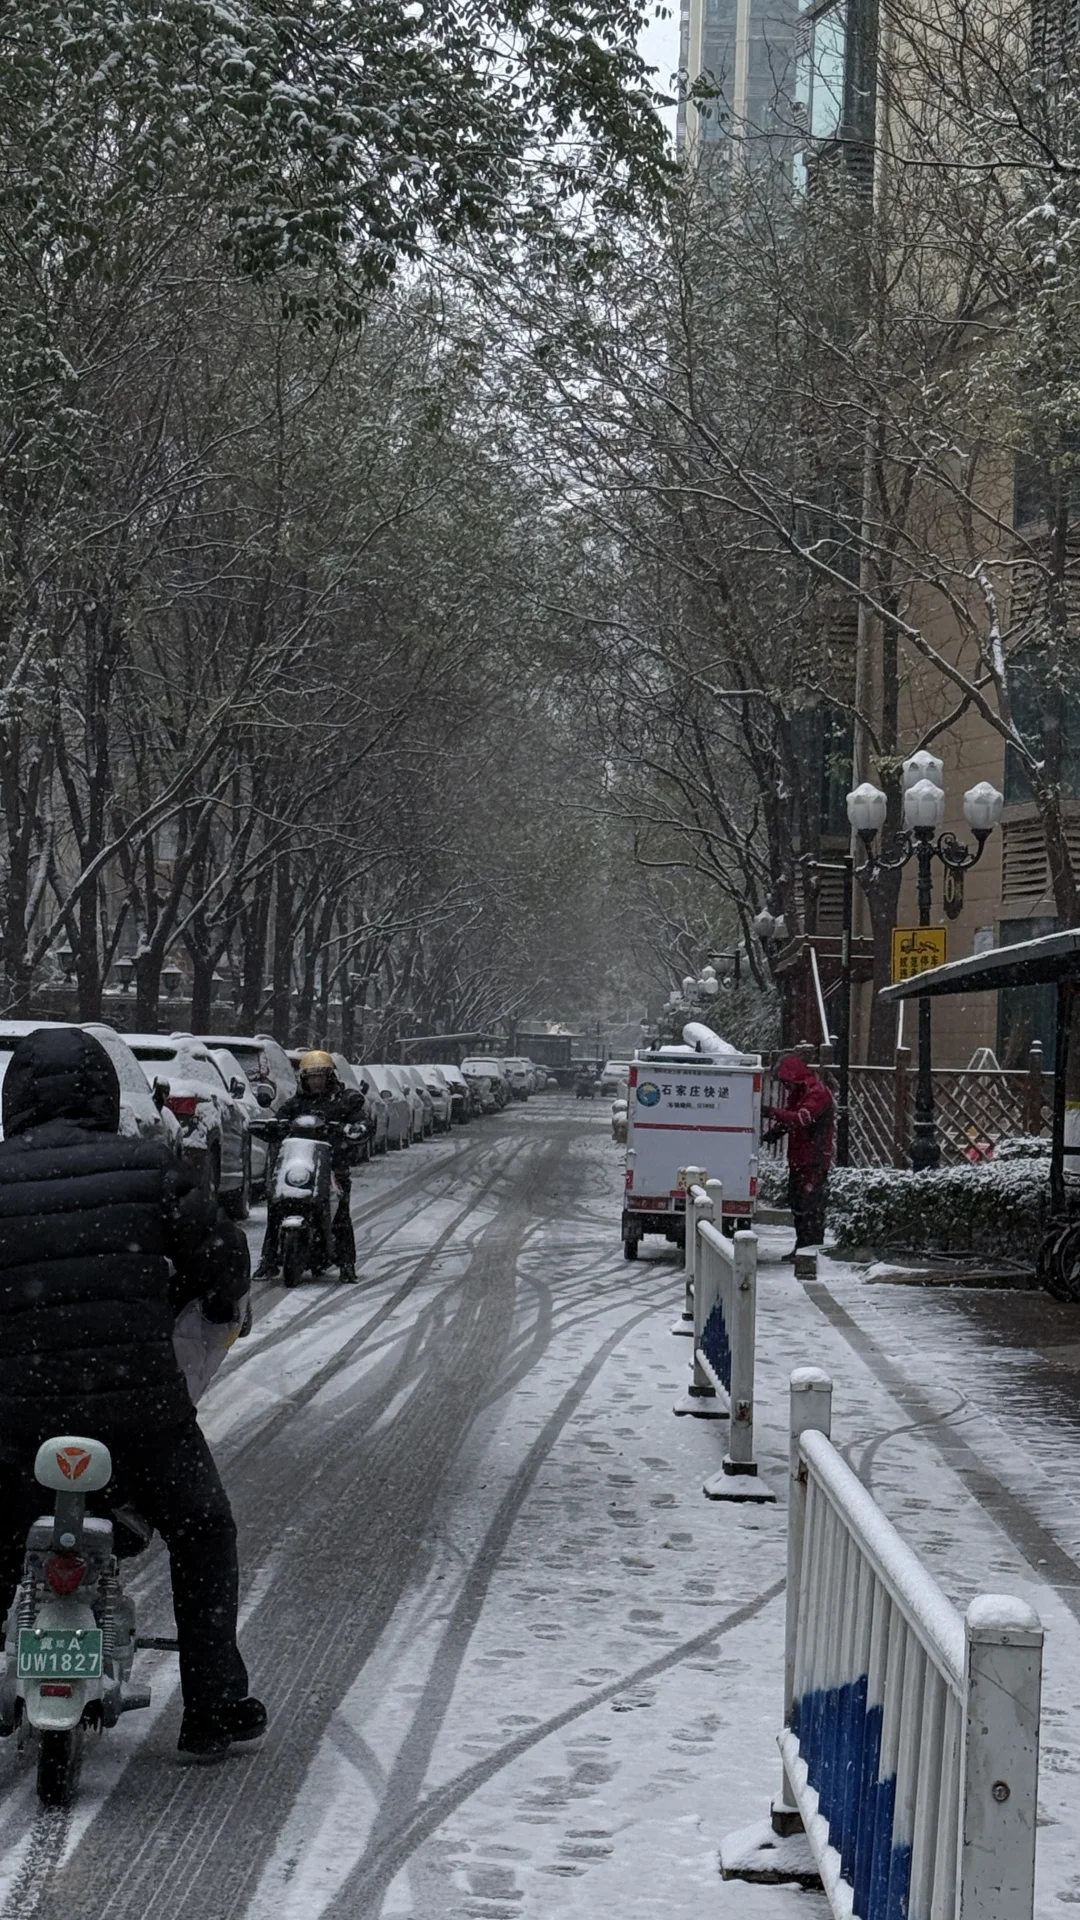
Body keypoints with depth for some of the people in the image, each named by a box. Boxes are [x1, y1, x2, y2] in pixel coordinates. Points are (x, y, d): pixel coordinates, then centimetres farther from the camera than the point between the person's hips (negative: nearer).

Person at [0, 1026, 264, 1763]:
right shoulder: (149, 1168, -1)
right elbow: (222, 1259, 5)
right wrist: (216, 1306, 27)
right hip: (142, 1409, 0)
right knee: (203, 1536, 23)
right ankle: (212, 1709, 23)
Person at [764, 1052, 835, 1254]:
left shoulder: (817, 1092, -16)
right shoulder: (796, 1092, 15)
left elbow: (802, 1118, -29)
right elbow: (789, 1117, 21)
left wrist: (772, 1112, -34)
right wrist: (776, 1131, -1)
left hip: (814, 1161, -10)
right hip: (797, 1159, 10)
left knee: (811, 1205, -10)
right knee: (796, 1203, 15)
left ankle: (814, 1248, -7)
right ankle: (802, 1247, 24)